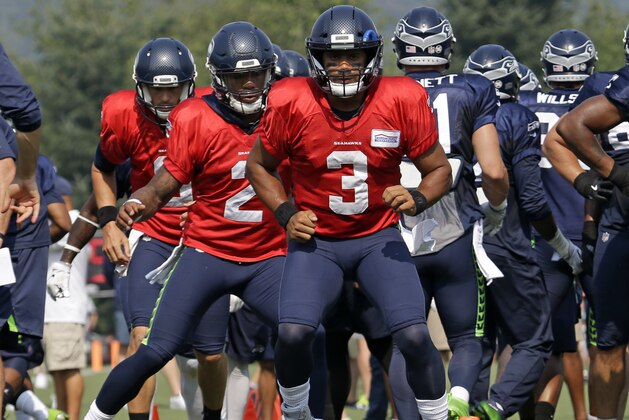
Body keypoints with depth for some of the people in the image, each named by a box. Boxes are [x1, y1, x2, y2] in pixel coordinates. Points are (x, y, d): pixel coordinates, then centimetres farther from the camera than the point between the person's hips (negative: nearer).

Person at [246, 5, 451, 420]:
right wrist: (286, 214, -9)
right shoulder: (292, 104, -13)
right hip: (316, 240, 0)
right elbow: (259, 166, 5)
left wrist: (418, 199, -21)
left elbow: (438, 169, -1)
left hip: (379, 237, 0)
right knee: (294, 332, -20)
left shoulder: (403, 101, -13)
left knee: (414, 335, -17)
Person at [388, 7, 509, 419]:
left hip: (399, 240, 1)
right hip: (458, 239, -1)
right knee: (468, 339, 12)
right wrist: (497, 211, 13)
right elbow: (494, 171, -7)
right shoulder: (473, 93, 0)